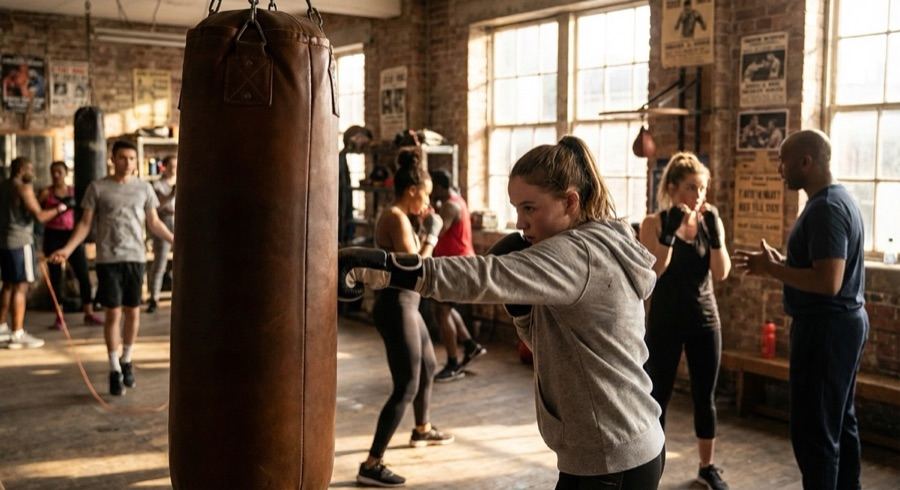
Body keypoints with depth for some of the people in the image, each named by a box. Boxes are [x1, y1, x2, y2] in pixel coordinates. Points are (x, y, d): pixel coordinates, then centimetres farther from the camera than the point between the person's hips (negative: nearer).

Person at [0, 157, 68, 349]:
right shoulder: (23, 187, -12)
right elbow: (40, 216, -18)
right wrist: (58, 209, -4)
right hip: (20, 241, -9)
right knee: (21, 287, -7)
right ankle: (17, 335, -8)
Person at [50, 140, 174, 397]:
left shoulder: (144, 188, 6)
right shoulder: (97, 187, 0)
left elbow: (154, 222, 12)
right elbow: (85, 223, 1)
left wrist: (176, 241, 5)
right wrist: (68, 249, -10)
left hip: (135, 257, 2)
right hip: (108, 259, -2)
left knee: (133, 312, 8)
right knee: (113, 314, -1)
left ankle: (126, 361, 27)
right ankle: (114, 369, 11)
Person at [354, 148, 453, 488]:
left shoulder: (398, 216, 13)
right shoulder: (397, 218, -18)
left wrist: (426, 232, 15)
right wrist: (432, 234, -13)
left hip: (405, 304, 11)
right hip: (396, 306, -11)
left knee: (428, 367, 28)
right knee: (406, 387, -9)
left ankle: (422, 430, 49)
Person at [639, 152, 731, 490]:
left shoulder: (709, 223, 1)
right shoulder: (655, 223, -7)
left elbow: (721, 273, -6)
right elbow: (652, 272, -19)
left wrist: (715, 233, -17)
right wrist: (670, 232, -26)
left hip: (705, 320, 3)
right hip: (665, 322, -3)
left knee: (705, 398, 11)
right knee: (658, 396, 2)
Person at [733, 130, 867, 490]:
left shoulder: (825, 208, -20)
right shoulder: (838, 199, 12)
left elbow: (828, 282, -28)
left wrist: (772, 269, -17)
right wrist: (781, 263, 8)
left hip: (825, 327, -11)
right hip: (842, 323, 11)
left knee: (814, 431, -3)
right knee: (840, 424, 19)